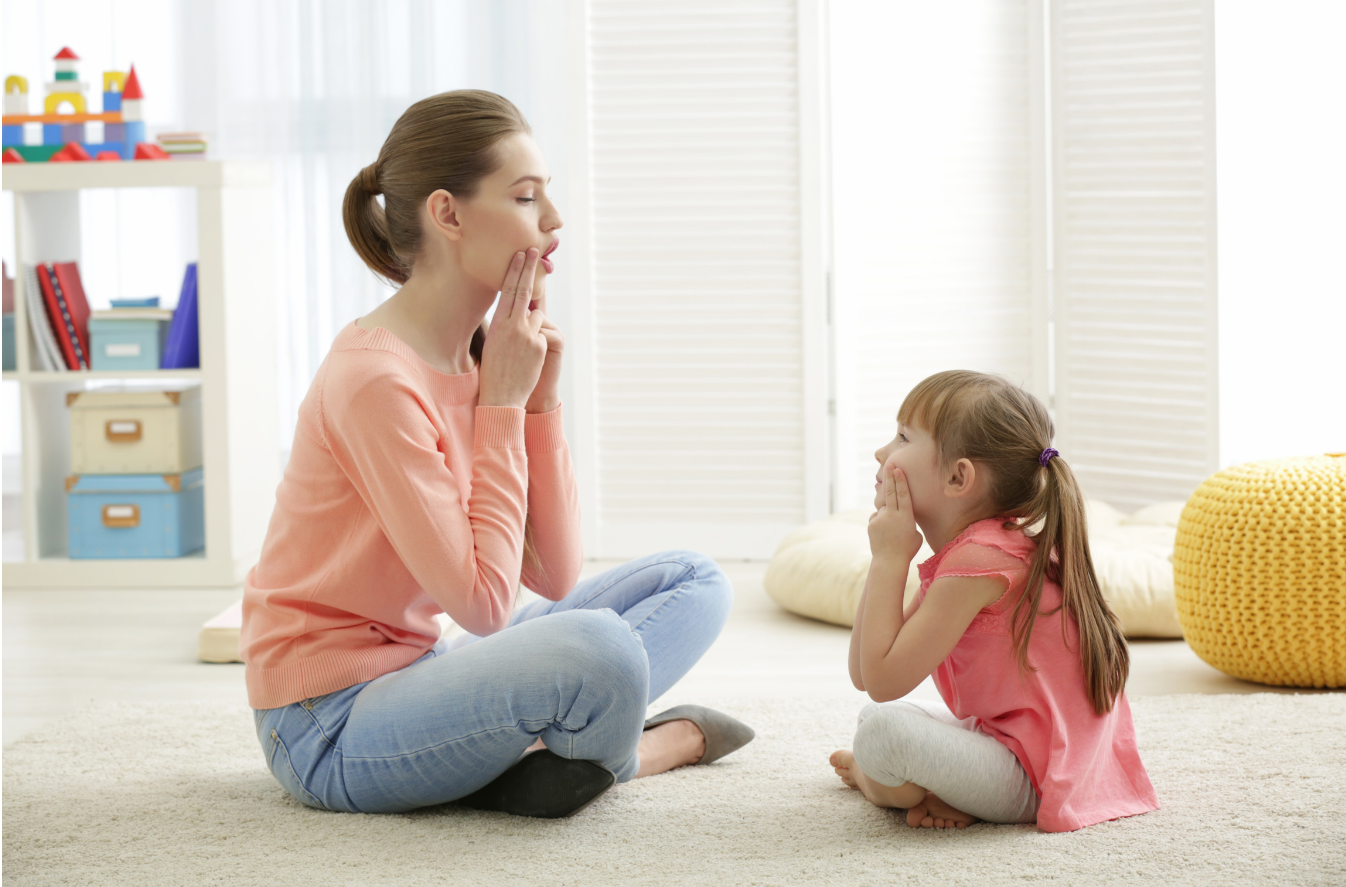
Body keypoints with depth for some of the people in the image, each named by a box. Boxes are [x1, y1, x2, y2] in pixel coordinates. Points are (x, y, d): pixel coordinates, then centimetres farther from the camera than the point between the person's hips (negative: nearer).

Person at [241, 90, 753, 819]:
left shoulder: (486, 352, 5)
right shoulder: (375, 380, -21)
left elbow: (554, 577, 2)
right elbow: (484, 604, -21)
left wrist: (540, 398, -6)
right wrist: (502, 404, -15)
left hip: (414, 671, 10)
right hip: (331, 727, -10)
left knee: (692, 581, 7)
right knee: (596, 649, -36)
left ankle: (535, 750, -13)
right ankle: (662, 741, -3)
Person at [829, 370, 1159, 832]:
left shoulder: (978, 561, -20)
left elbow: (883, 680, -22)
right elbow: (863, 674, 9)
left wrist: (889, 559, -15)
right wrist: (887, 554, 3)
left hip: (1031, 783, -11)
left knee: (883, 727, -28)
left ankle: (877, 783, 4)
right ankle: (939, 793, 4)